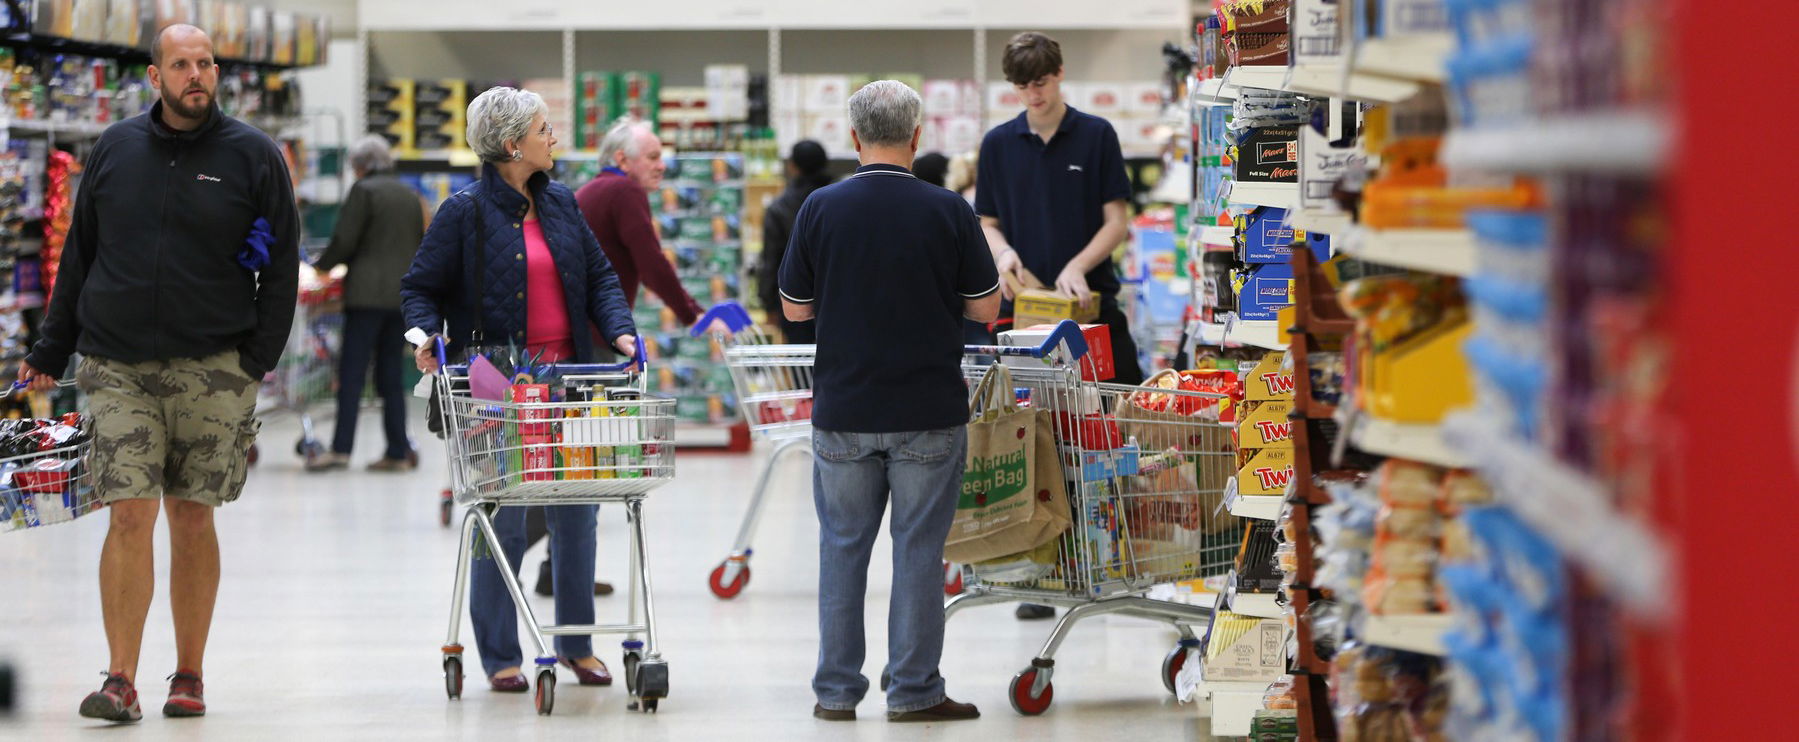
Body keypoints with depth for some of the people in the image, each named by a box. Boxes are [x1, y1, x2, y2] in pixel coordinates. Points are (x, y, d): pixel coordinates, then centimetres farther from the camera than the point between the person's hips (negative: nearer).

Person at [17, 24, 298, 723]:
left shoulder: (253, 155, 3)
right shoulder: (115, 148, 8)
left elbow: (281, 266, 4)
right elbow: (78, 256, 15)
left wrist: (258, 358, -5)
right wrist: (51, 351, 12)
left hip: (211, 369, -1)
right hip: (116, 366, 1)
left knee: (192, 518, 4)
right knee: (130, 514, -8)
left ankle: (188, 677, 15)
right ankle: (121, 683, -8)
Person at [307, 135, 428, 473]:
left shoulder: (364, 191, -5)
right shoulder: (411, 196, 15)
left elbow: (344, 241, -8)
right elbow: (421, 245, 18)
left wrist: (322, 266, 8)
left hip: (368, 293, -7)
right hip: (404, 293, 7)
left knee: (351, 372, -8)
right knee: (391, 375, 9)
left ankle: (341, 448, -14)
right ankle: (398, 451, 6)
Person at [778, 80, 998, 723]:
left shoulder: (820, 209, -4)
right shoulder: (946, 211, -8)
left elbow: (794, 308, 3)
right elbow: (985, 307, -1)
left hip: (843, 411, 2)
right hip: (928, 411, -1)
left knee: (843, 546, 10)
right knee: (919, 548, 4)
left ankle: (837, 690, 12)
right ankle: (913, 691, 6)